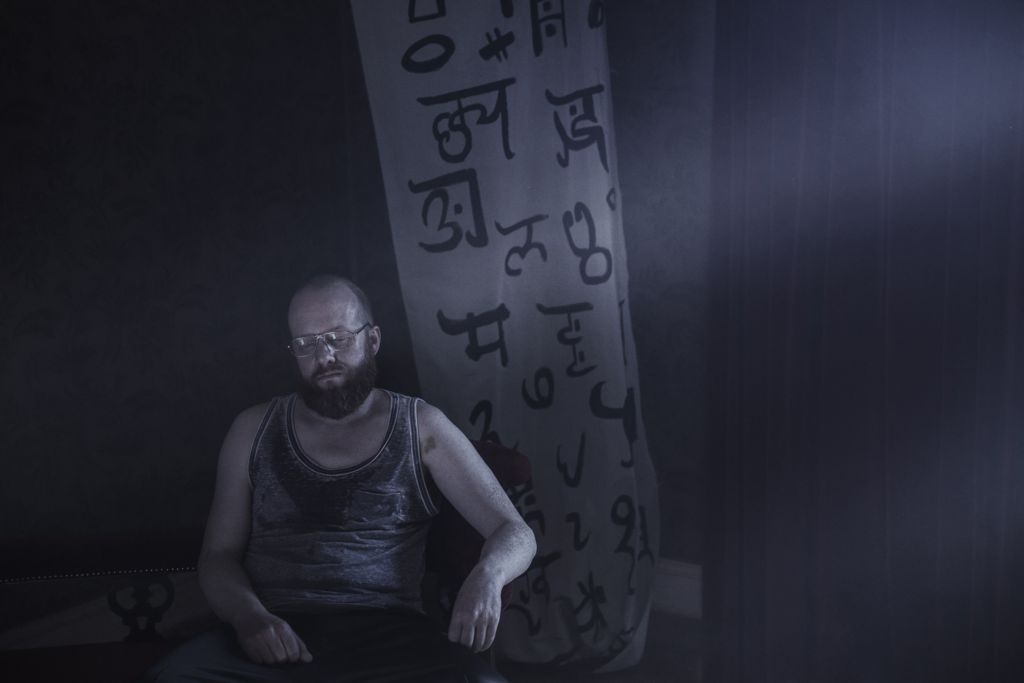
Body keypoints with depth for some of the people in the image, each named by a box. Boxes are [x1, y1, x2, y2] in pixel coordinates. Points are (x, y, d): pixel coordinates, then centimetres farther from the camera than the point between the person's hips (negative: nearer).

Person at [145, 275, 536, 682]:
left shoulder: (420, 427, 10)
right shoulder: (254, 429, 15)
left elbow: (515, 531, 5)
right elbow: (218, 555, 12)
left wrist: (487, 576, -20)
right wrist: (249, 616, -12)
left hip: (387, 634, -1)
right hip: (273, 635, 1)